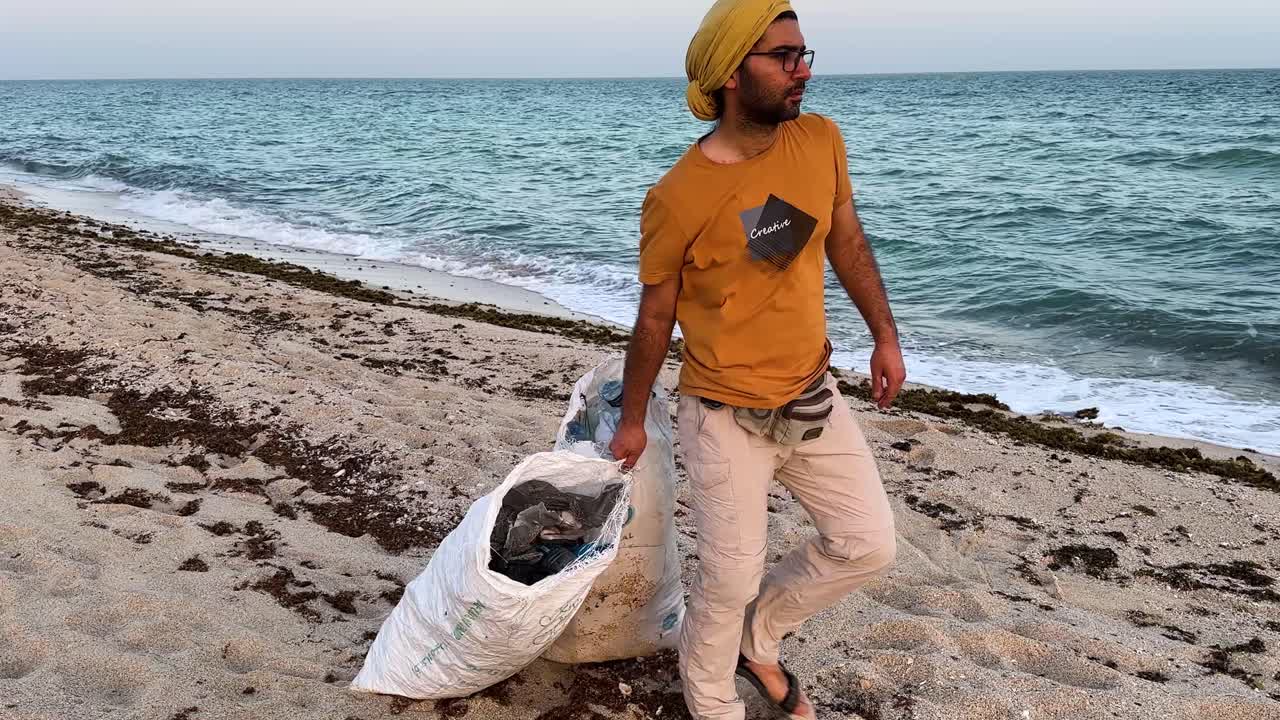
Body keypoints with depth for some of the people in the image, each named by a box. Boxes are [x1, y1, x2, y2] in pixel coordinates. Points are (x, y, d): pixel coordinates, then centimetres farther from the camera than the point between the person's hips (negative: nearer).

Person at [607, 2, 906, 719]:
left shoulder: (821, 141, -5)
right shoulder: (678, 197, -21)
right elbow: (655, 316, -8)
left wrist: (886, 335, 10)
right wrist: (632, 419, 1)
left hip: (813, 394, 6)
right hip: (727, 416, -6)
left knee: (868, 545, 11)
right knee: (730, 583, 4)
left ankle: (758, 638, 34)